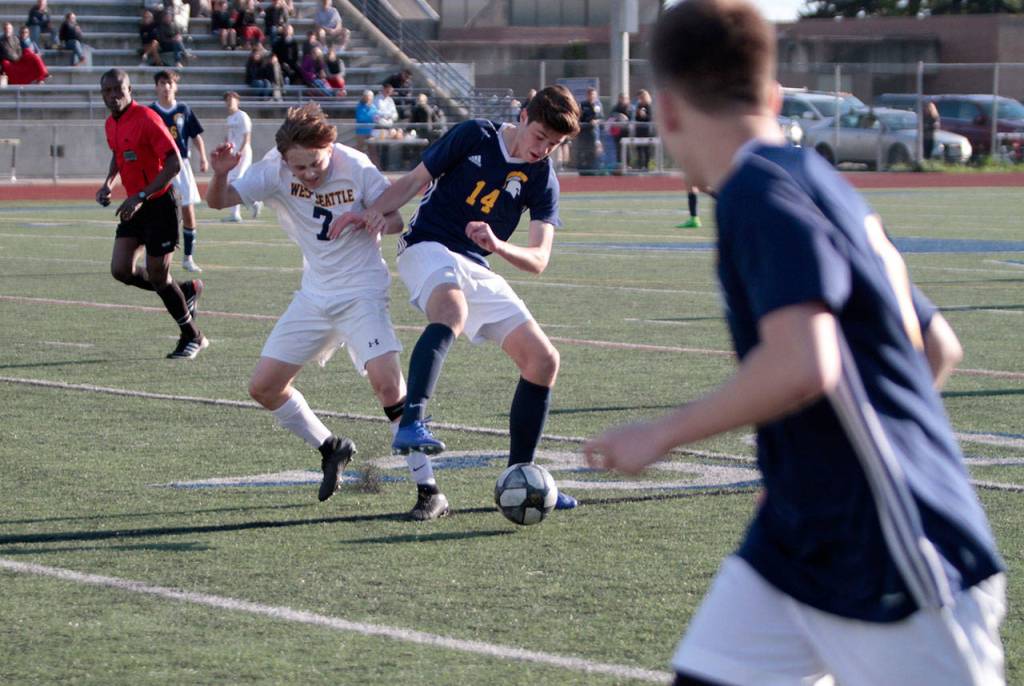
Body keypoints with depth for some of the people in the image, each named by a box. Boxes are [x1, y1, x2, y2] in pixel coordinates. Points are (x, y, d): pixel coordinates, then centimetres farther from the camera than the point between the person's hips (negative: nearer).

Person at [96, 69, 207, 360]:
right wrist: (109, 183, 8)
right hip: (134, 207, 8)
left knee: (158, 276, -3)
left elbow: (174, 162, -23)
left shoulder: (146, 119, -19)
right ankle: (187, 290, 19)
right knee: (121, 269, -4)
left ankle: (193, 338, 16)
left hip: (159, 205, -8)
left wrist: (140, 197, -27)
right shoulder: (112, 124, 7)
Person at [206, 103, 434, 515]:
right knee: (263, 388, 3)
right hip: (314, 294, 5)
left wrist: (379, 221, -31)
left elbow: (395, 220, -8)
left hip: (362, 291, -5)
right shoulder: (274, 171, -10)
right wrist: (220, 174, -33)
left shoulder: (355, 168, -18)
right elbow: (218, 202, -12)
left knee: (387, 382, -24)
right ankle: (331, 450, 25)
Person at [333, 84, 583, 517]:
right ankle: (411, 425, -56)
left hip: (479, 270, 6)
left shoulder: (542, 180, 6)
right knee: (452, 311, -40)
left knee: (543, 360, -3)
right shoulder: (474, 136, -2)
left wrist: (497, 245, -23)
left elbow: (538, 260, -2)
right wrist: (376, 211, -16)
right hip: (428, 249, -5)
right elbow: (414, 181, 3)